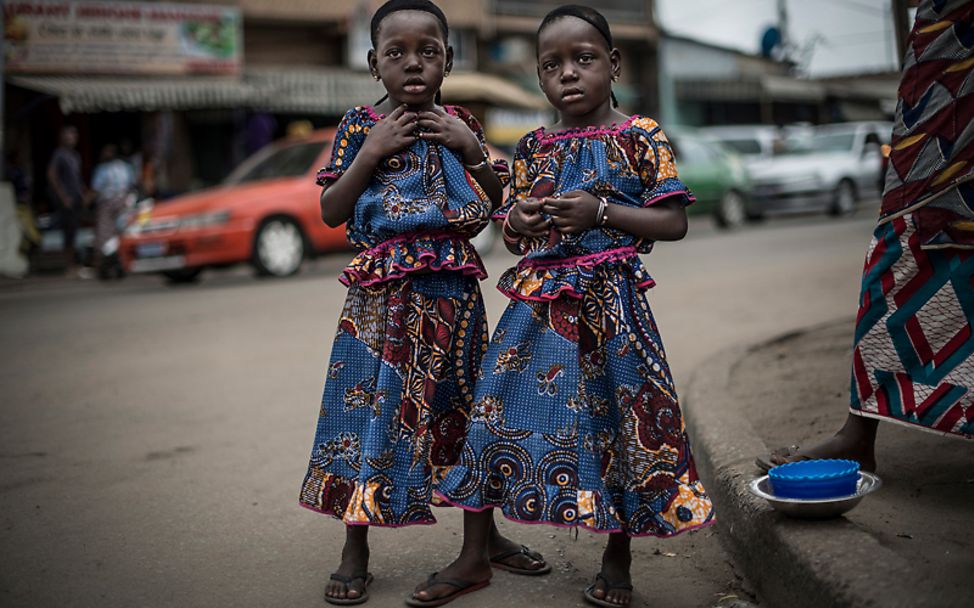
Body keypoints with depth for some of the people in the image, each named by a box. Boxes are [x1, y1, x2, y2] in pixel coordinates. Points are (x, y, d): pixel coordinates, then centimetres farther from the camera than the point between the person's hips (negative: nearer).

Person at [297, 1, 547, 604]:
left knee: (465, 405, 11)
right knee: (369, 406, -1)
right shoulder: (360, 124, 0)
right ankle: (356, 550, 13)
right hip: (382, 291, -2)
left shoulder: (461, 124, 8)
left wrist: (473, 151, -4)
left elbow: (500, 203, 11)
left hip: (454, 288, 3)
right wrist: (370, 153, -12)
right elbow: (330, 213, -2)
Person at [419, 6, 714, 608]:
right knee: (495, 410, 2)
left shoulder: (641, 137, -2)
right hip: (539, 301, 4)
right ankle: (473, 557, 17)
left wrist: (600, 211, -16)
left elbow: (674, 222, -6)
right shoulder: (534, 148, 9)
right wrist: (520, 220, -7)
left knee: (624, 421, 2)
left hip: (611, 300, -3)